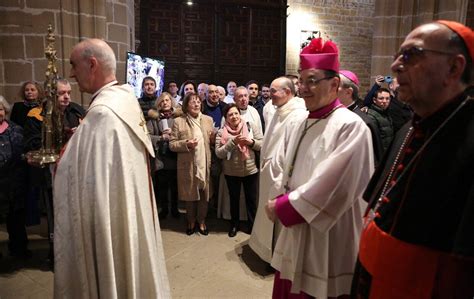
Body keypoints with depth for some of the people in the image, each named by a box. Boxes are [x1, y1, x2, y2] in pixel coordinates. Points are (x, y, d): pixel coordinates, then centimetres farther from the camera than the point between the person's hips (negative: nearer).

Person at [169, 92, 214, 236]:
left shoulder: (208, 119, 9)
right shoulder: (178, 121, -1)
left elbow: (212, 141, 15)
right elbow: (172, 144, -3)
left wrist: (214, 138, -8)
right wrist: (186, 144, -19)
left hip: (205, 163, 2)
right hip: (188, 165, -2)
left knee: (204, 194, 8)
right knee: (190, 194, 9)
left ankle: (201, 221, 27)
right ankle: (191, 222, 29)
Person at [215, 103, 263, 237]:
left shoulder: (251, 126, -3)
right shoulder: (221, 133, -4)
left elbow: (263, 145, -3)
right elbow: (218, 153, -12)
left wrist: (251, 142, -22)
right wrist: (233, 142, -22)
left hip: (251, 170, 0)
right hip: (231, 172, 0)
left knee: (252, 199, 12)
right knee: (234, 199, 17)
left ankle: (253, 225, 32)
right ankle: (234, 224, 37)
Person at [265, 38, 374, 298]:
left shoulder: (350, 126, -16)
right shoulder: (299, 127, 8)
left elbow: (331, 186, -22)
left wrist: (282, 207, -13)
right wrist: (282, 204, -3)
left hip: (329, 242, -7)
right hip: (295, 236, 7)